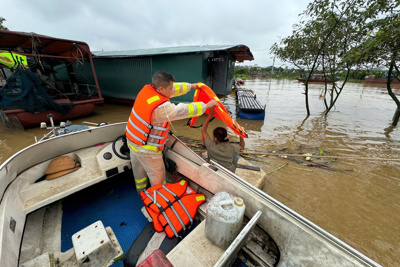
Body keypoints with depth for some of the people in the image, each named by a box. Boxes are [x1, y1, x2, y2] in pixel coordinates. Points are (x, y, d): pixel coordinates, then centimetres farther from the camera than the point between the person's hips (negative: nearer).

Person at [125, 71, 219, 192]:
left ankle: (141, 191, 53)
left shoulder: (147, 89, -8)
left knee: (139, 170, 28)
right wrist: (207, 105, -12)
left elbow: (175, 88, 2)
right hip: (146, 149, -9)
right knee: (157, 175, 14)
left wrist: (191, 85, 10)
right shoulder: (161, 108, -33)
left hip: (132, 139, 9)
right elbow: (184, 110, -25)